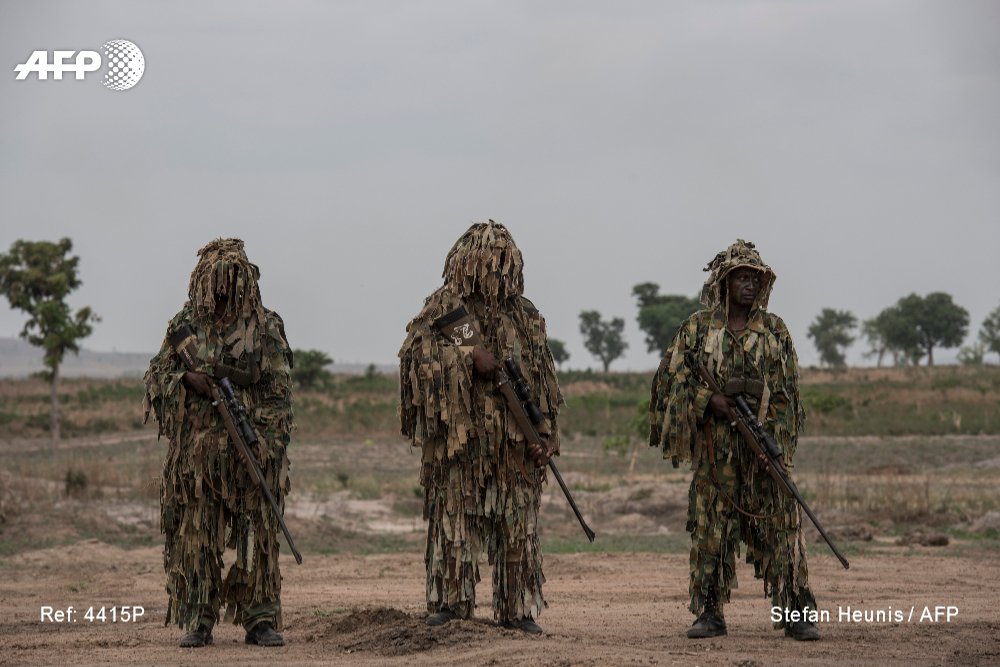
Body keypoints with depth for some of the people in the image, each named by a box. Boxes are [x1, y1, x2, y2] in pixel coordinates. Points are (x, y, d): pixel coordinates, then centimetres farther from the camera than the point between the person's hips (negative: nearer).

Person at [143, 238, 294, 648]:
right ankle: (198, 621, 6)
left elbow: (279, 390, 2)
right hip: (194, 452, 1)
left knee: (258, 535, -1)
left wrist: (271, 446, -8)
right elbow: (155, 377, 11)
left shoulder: (266, 327, 4)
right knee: (195, 536, 1)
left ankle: (260, 618, 4)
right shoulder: (185, 326, 10)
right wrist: (187, 379, -11)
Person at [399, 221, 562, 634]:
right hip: (459, 437, -3)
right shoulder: (443, 308, 2)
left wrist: (546, 432, 5)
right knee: (454, 515, -2)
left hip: (514, 444, 3)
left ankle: (518, 608, 8)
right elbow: (416, 352, -13)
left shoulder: (525, 316, 14)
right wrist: (468, 357, -21)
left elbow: (544, 379, 14)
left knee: (517, 523, 4)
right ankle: (449, 601, 4)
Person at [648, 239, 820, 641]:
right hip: (714, 449, 0)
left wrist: (775, 439, -6)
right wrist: (708, 399, -12)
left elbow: (787, 391, 6)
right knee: (711, 529, 2)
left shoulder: (775, 330, 8)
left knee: (780, 528, -3)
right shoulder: (698, 328, 6)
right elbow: (672, 375, 3)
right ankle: (710, 613, 9)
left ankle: (796, 613, -1)